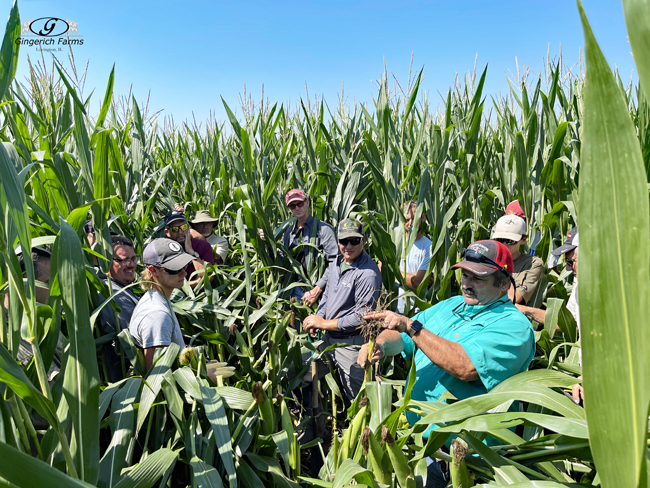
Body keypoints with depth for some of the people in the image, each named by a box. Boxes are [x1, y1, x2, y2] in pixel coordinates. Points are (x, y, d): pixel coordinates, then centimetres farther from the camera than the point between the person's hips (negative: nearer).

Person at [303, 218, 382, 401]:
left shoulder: (368, 273, -22)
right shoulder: (337, 262, 5)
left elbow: (362, 318, -24)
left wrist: (324, 323, -16)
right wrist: (316, 319, -2)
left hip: (351, 344, -8)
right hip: (328, 338, 9)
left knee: (356, 398, 5)